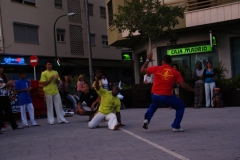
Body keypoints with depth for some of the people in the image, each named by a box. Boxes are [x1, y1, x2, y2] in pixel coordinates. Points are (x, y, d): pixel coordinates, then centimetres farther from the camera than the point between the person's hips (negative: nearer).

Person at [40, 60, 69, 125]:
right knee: (50, 107, 1)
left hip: (56, 91, 4)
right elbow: (43, 83, -6)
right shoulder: (44, 73, -1)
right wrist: (50, 79, -15)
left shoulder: (55, 72, 11)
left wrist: (56, 79, -8)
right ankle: (51, 120, 6)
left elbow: (58, 82, 13)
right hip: (48, 92, -4)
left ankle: (61, 119, 10)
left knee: (59, 106, 5)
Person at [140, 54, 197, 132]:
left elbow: (142, 70, 13)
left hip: (155, 95, 3)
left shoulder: (156, 68, 0)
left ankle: (147, 120, 15)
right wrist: (193, 90, 14)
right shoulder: (175, 72, -1)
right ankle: (176, 126, 12)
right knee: (180, 107, 20)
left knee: (153, 106, 37)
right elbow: (184, 86, -4)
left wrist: (148, 60, 24)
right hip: (167, 96, -3)